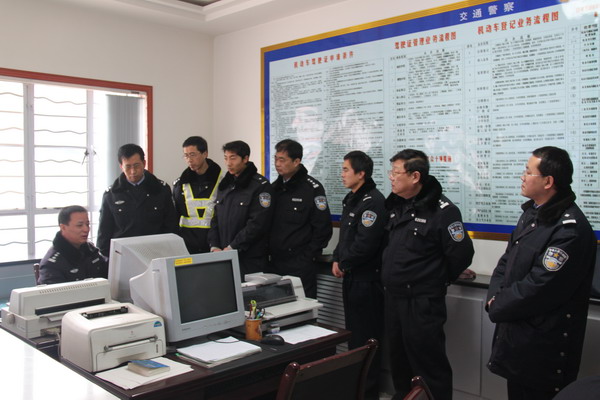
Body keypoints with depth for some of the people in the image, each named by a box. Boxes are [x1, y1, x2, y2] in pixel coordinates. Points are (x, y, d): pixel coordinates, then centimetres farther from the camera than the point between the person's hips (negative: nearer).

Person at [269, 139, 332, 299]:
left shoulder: (312, 188, -8)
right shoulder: (275, 187, 11)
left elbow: (323, 228, -11)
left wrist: (308, 257, -11)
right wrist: (270, 251, 7)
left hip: (300, 265, -6)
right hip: (276, 262, 6)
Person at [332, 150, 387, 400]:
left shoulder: (373, 202, -18)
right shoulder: (351, 199, 14)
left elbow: (365, 244, -24)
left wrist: (343, 264, -11)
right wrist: (337, 259, 4)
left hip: (367, 278, -10)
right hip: (351, 276, 10)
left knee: (366, 335, 0)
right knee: (352, 332, 18)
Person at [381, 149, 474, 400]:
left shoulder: (442, 210, -17)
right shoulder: (396, 205, 7)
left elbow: (462, 254, -15)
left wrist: (438, 280, -2)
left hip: (422, 302, -7)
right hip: (393, 298, 8)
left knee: (430, 363, 4)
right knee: (398, 360, 21)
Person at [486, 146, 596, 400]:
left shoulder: (570, 229, -23)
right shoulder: (532, 213, 8)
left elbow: (538, 288, -25)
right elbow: (507, 261, 11)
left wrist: (497, 307, -11)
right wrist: (495, 298, -6)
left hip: (543, 347, -8)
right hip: (515, 331, 9)